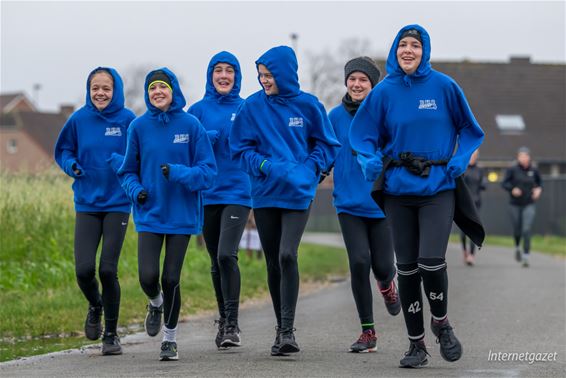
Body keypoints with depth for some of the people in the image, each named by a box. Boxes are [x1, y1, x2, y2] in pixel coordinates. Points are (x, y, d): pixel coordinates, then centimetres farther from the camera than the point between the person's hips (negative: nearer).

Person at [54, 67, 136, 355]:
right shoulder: (79, 120, 0)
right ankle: (95, 306, 27)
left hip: (117, 204, -2)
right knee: (84, 269, -8)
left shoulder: (127, 120, -5)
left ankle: (111, 334, 11)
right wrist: (72, 165, -7)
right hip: (86, 204, 2)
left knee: (107, 270, -6)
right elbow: (63, 151, 13)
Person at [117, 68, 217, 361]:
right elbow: (128, 171, 9)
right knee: (148, 276, -11)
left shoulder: (190, 125, -5)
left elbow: (208, 171, -5)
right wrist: (136, 190, -11)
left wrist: (179, 173, -22)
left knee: (171, 278, -1)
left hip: (181, 214, -1)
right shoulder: (139, 126, 0)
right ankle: (156, 303, 26)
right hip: (149, 214, 1)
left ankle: (170, 338, 19)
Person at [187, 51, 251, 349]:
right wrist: (211, 137, -14)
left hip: (238, 192, -3)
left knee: (226, 255, -18)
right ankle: (224, 321, 23)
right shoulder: (198, 110, 7)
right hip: (208, 194, 3)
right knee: (216, 262, 10)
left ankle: (232, 323, -13)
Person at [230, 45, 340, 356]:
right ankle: (281, 329, 21)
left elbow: (327, 145, 5)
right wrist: (266, 166, -13)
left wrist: (308, 169, -10)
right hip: (264, 193, 2)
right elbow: (240, 149, 3)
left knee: (287, 255, -19)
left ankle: (288, 330, -15)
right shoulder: (252, 106, 0)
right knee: (273, 262, 8)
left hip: (298, 193, -2)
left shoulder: (308, 105, -2)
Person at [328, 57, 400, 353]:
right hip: (349, 203, 1)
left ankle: (387, 284, 40)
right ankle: (368, 332, -1)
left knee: (382, 266, -2)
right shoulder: (336, 116, 3)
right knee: (359, 262, -12)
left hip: (382, 203, -1)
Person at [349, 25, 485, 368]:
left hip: (437, 189, -2)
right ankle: (417, 344, 17)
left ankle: (441, 322, 13)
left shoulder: (443, 86, -3)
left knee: (431, 261, -16)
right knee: (407, 267, 6)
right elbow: (364, 135, 8)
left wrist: (459, 162, -7)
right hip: (398, 190, 2)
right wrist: (372, 163, -11)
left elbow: (470, 130, 8)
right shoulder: (384, 91, 1)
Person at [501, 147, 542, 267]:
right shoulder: (512, 170, -7)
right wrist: (512, 189, -23)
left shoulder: (534, 171, 0)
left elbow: (540, 182, 16)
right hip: (515, 205, 0)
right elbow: (504, 183, -6)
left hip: (529, 204, 0)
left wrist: (539, 189, -4)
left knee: (527, 230, -15)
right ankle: (517, 247, 45)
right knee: (517, 231, 11)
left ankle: (526, 257, -16)